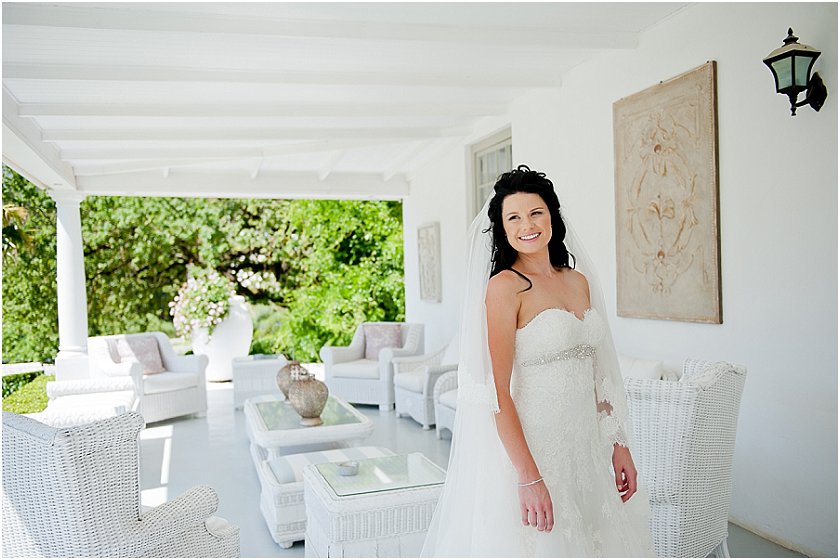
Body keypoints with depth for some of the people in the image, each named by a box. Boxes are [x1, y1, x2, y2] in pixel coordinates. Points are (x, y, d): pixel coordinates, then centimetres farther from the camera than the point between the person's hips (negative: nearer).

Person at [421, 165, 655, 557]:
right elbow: (498, 392, -17)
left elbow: (598, 372, 13)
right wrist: (528, 478, -20)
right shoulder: (504, 286, -12)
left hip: (585, 448, 7)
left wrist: (619, 445, 10)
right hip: (529, 448, -6)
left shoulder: (579, 281, 8)